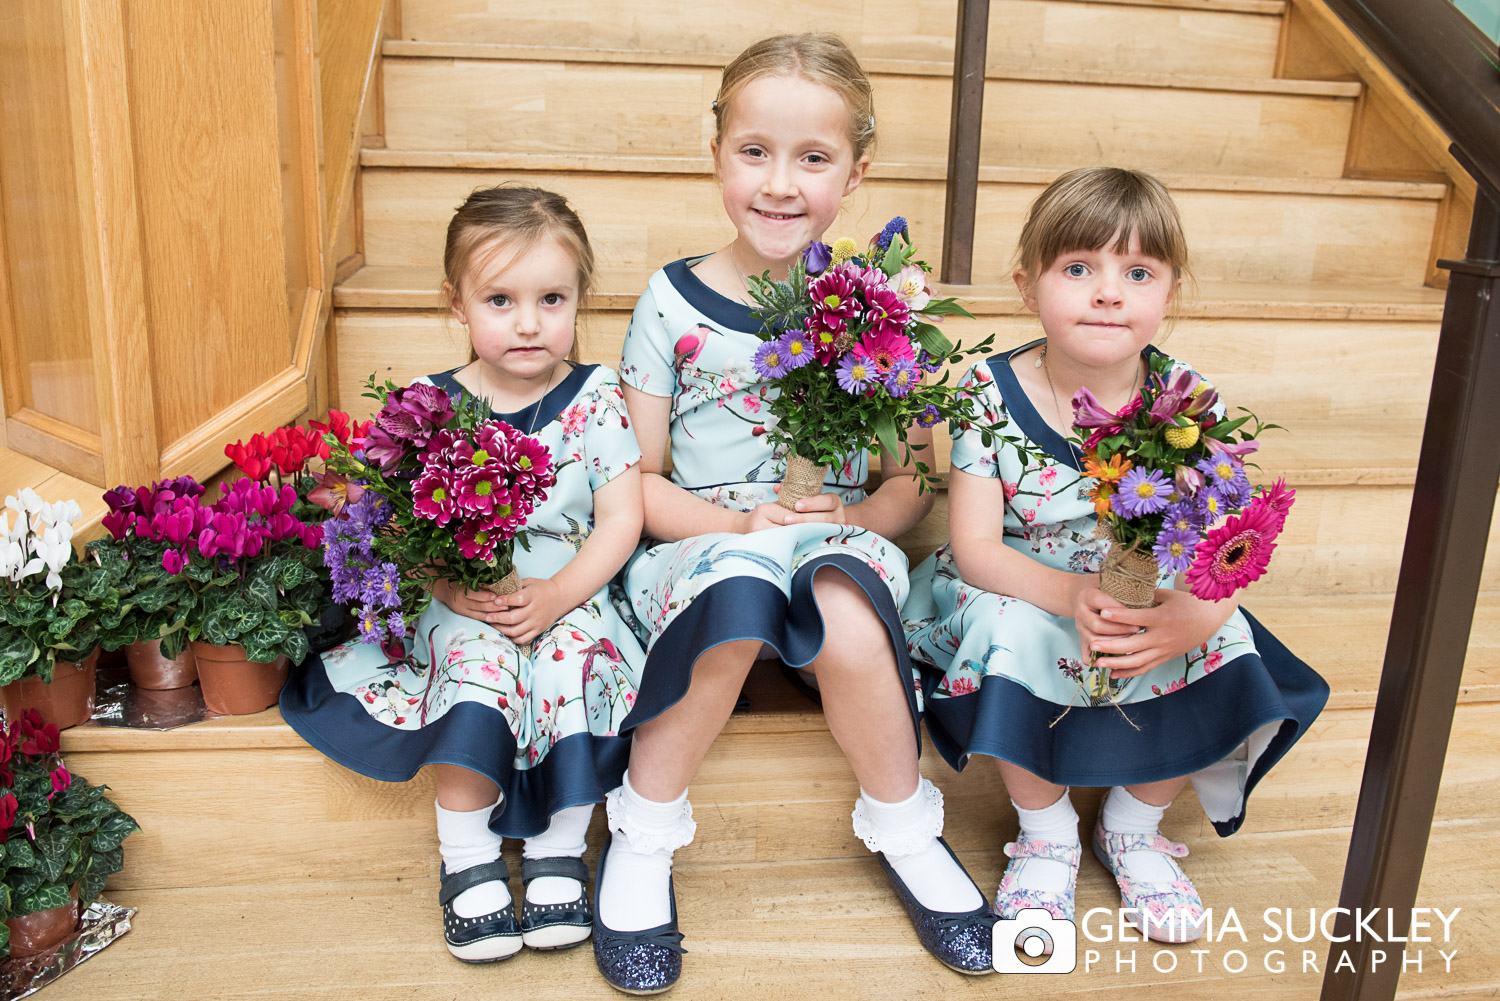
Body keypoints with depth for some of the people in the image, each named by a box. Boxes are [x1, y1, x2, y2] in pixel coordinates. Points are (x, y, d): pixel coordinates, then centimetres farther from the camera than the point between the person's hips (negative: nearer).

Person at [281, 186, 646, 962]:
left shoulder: (595, 399, -1)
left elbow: (621, 520, -5)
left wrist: (556, 594, -18)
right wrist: (452, 584, -19)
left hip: (570, 593, 0)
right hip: (461, 602, 0)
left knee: (576, 658, -29)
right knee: (478, 662, -29)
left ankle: (559, 852, -9)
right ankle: (466, 860, -11)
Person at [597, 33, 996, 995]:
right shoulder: (674, 302, 0)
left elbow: (915, 475, 9)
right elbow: (635, 479, 0)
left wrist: (861, 520, -12)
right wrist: (735, 523, -15)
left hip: (839, 543, 1)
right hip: (701, 544, 0)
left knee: (848, 606, -34)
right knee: (735, 596, -36)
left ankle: (903, 827, -5)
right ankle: (644, 829, -11)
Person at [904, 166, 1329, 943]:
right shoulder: (992, 394, -16)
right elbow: (975, 546, -16)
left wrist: (1196, 613, -36)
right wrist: (1070, 595, -34)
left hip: (1158, 605, 2)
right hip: (1025, 591, -2)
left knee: (1225, 651, -22)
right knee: (1005, 633, -31)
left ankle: (1134, 825, 8)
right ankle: (1045, 831, -2)